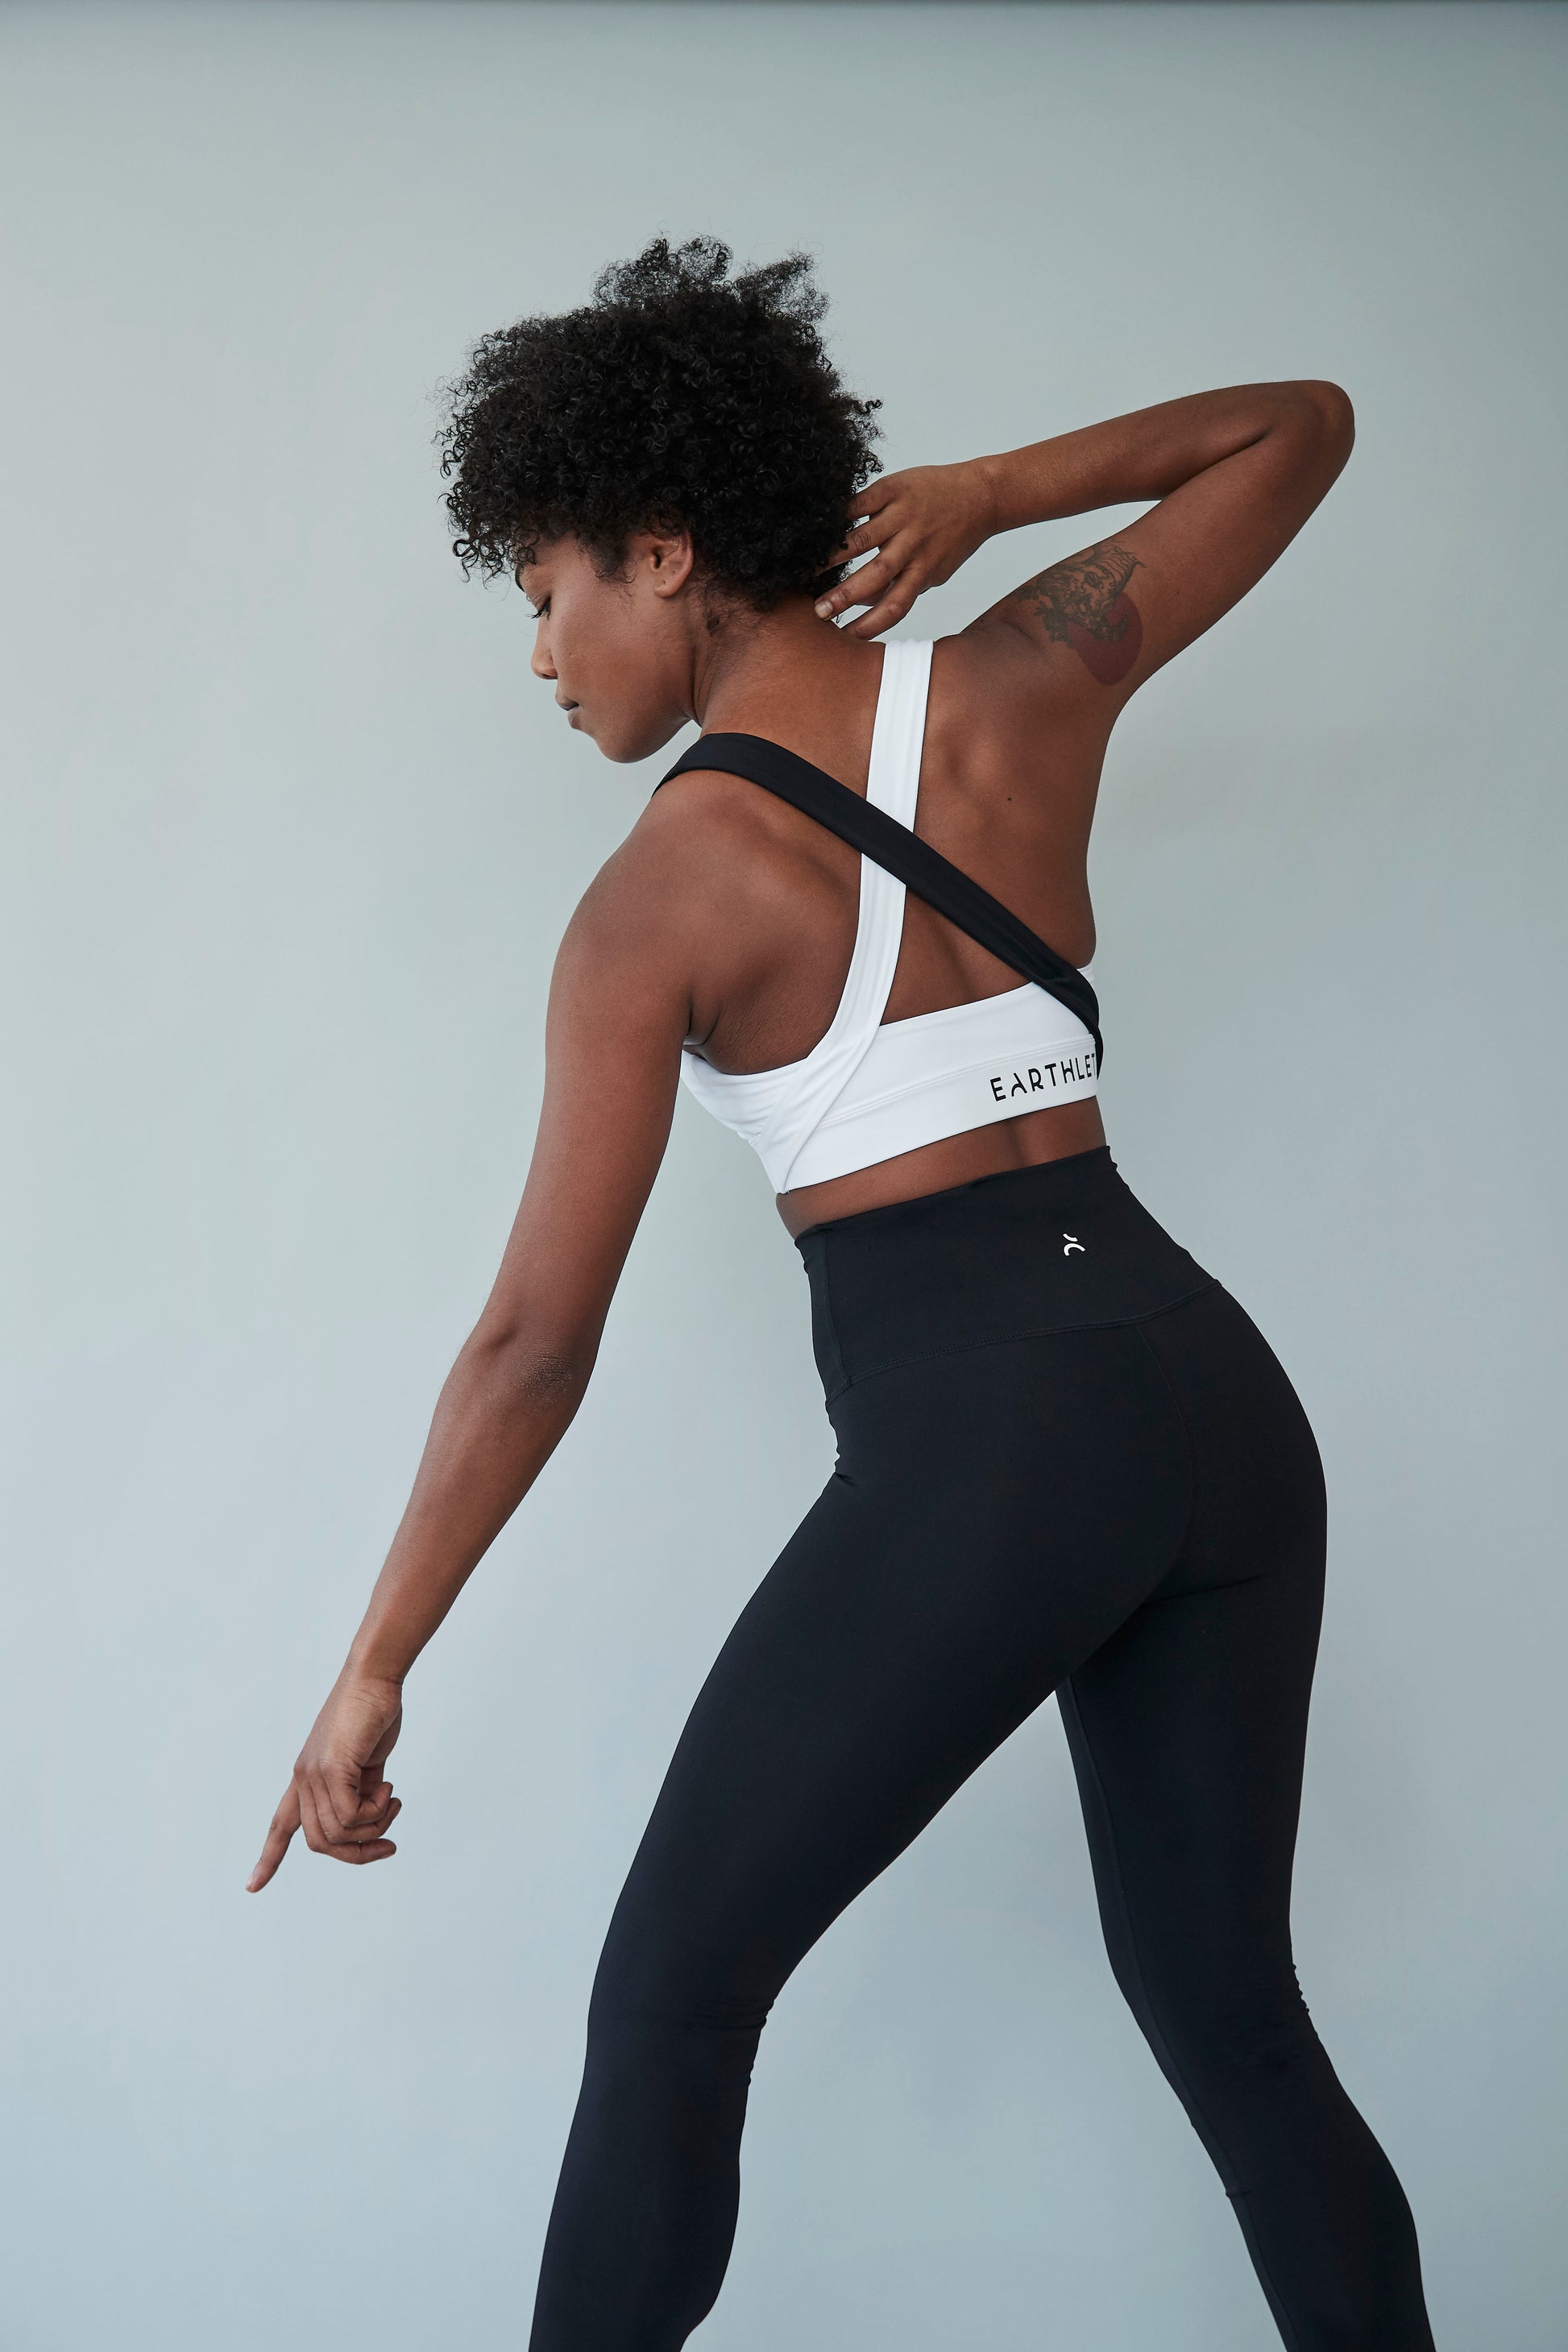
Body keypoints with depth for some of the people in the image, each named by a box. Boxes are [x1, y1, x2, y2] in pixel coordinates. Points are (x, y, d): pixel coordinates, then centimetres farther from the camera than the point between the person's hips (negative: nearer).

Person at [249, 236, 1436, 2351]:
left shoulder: (662, 892, -5)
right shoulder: (1026, 689, 6)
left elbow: (539, 1338, -5)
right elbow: (1300, 423, 22)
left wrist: (374, 1672, 3)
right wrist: (986, 491, 8)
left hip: (975, 1441, -6)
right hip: (1216, 1389, 6)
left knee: (670, 1999, 11)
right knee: (1230, 2006, 18)